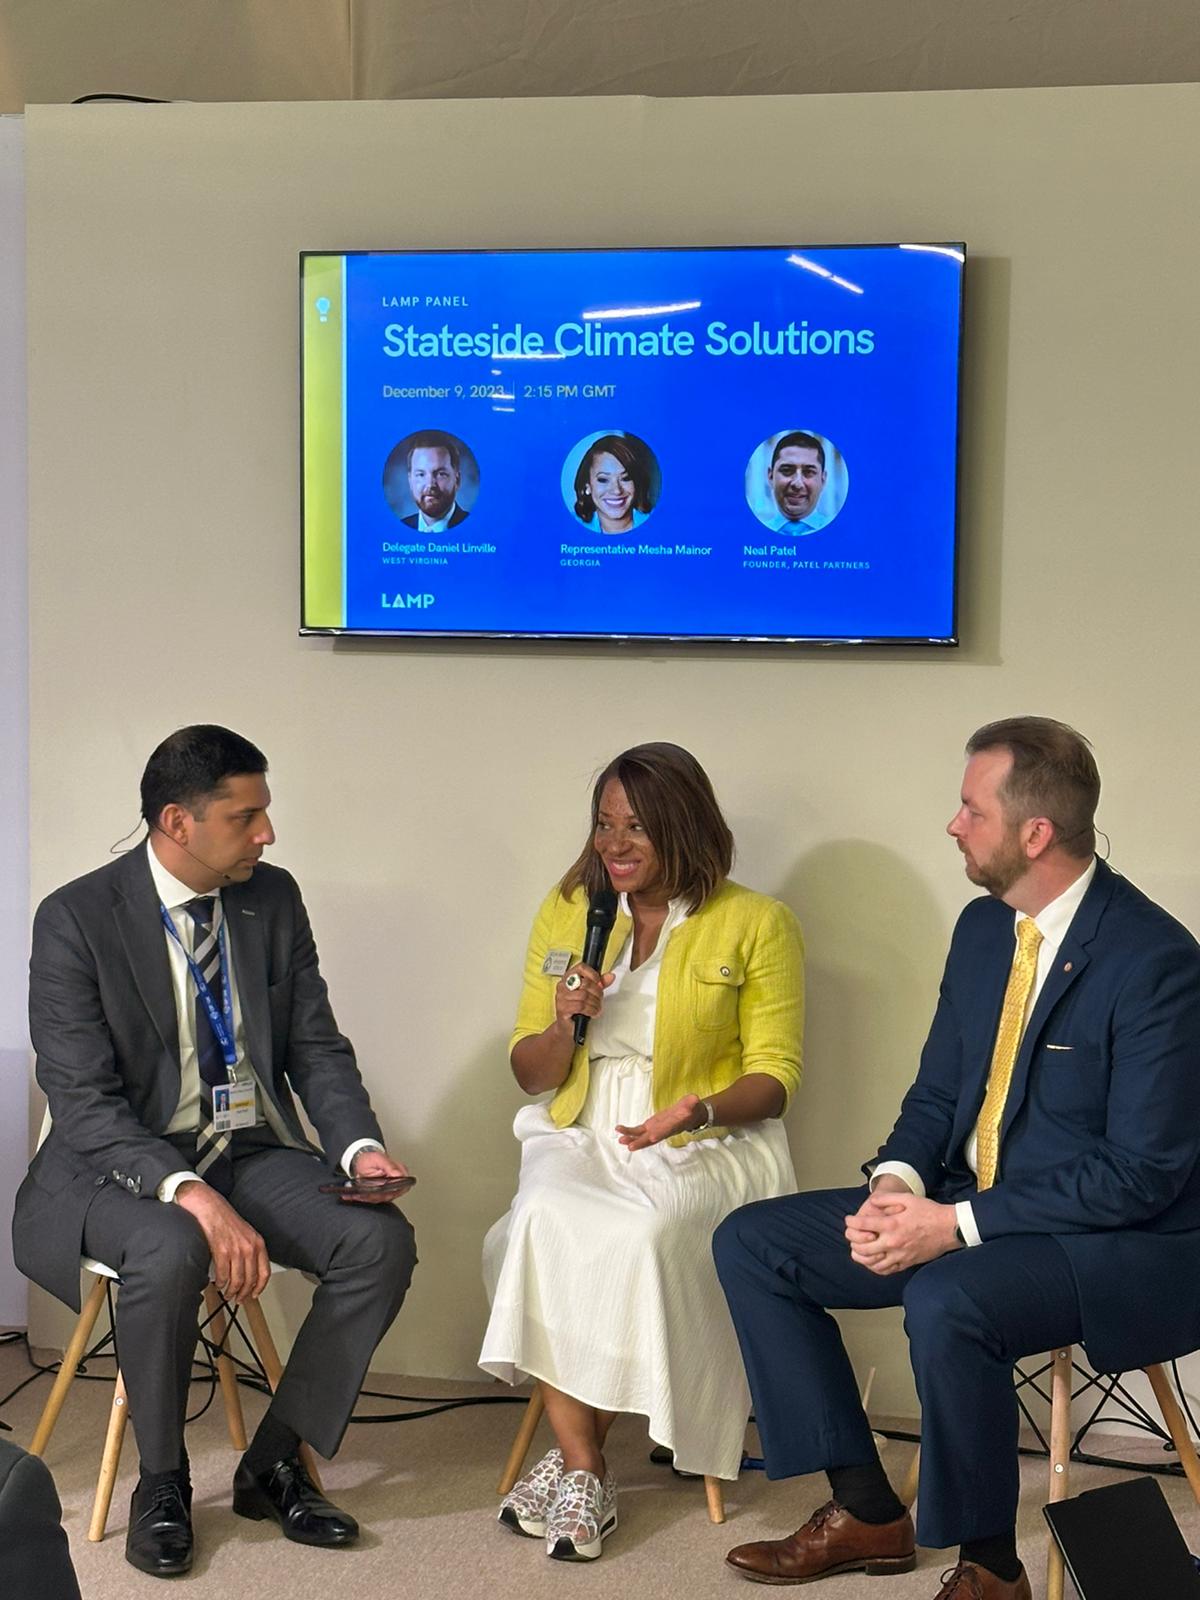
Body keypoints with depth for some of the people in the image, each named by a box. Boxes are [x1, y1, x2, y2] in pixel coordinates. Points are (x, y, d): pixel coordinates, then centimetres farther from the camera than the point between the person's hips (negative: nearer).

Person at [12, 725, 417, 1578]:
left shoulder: (274, 899, 3)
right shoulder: (77, 918, -13)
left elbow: (317, 1047, 6)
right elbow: (83, 1101, -18)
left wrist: (359, 1146, -14)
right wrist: (190, 1194, -33)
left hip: (252, 1152, 5)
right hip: (125, 1161, -5)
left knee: (382, 1240, -20)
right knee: (170, 1252, -37)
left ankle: (274, 1464, -2)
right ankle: (162, 1483, -9)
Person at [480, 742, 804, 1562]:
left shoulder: (757, 924, 1)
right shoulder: (567, 913, 11)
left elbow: (773, 1080, -1)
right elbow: (529, 1073, 13)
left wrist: (699, 1110, -21)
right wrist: (565, 1024, -9)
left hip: (707, 1148, -3)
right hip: (582, 1136, 3)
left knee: (639, 1235, -34)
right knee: (546, 1220, -32)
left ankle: (574, 1461, -17)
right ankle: (583, 1465, -25)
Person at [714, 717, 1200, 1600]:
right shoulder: (984, 926, 5)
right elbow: (937, 1090, 13)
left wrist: (958, 1224, -24)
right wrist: (897, 1185, -10)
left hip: (1116, 1240, -8)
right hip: (964, 1207, 9)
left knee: (946, 1303, -37)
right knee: (751, 1243, 0)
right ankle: (867, 1512, 8)